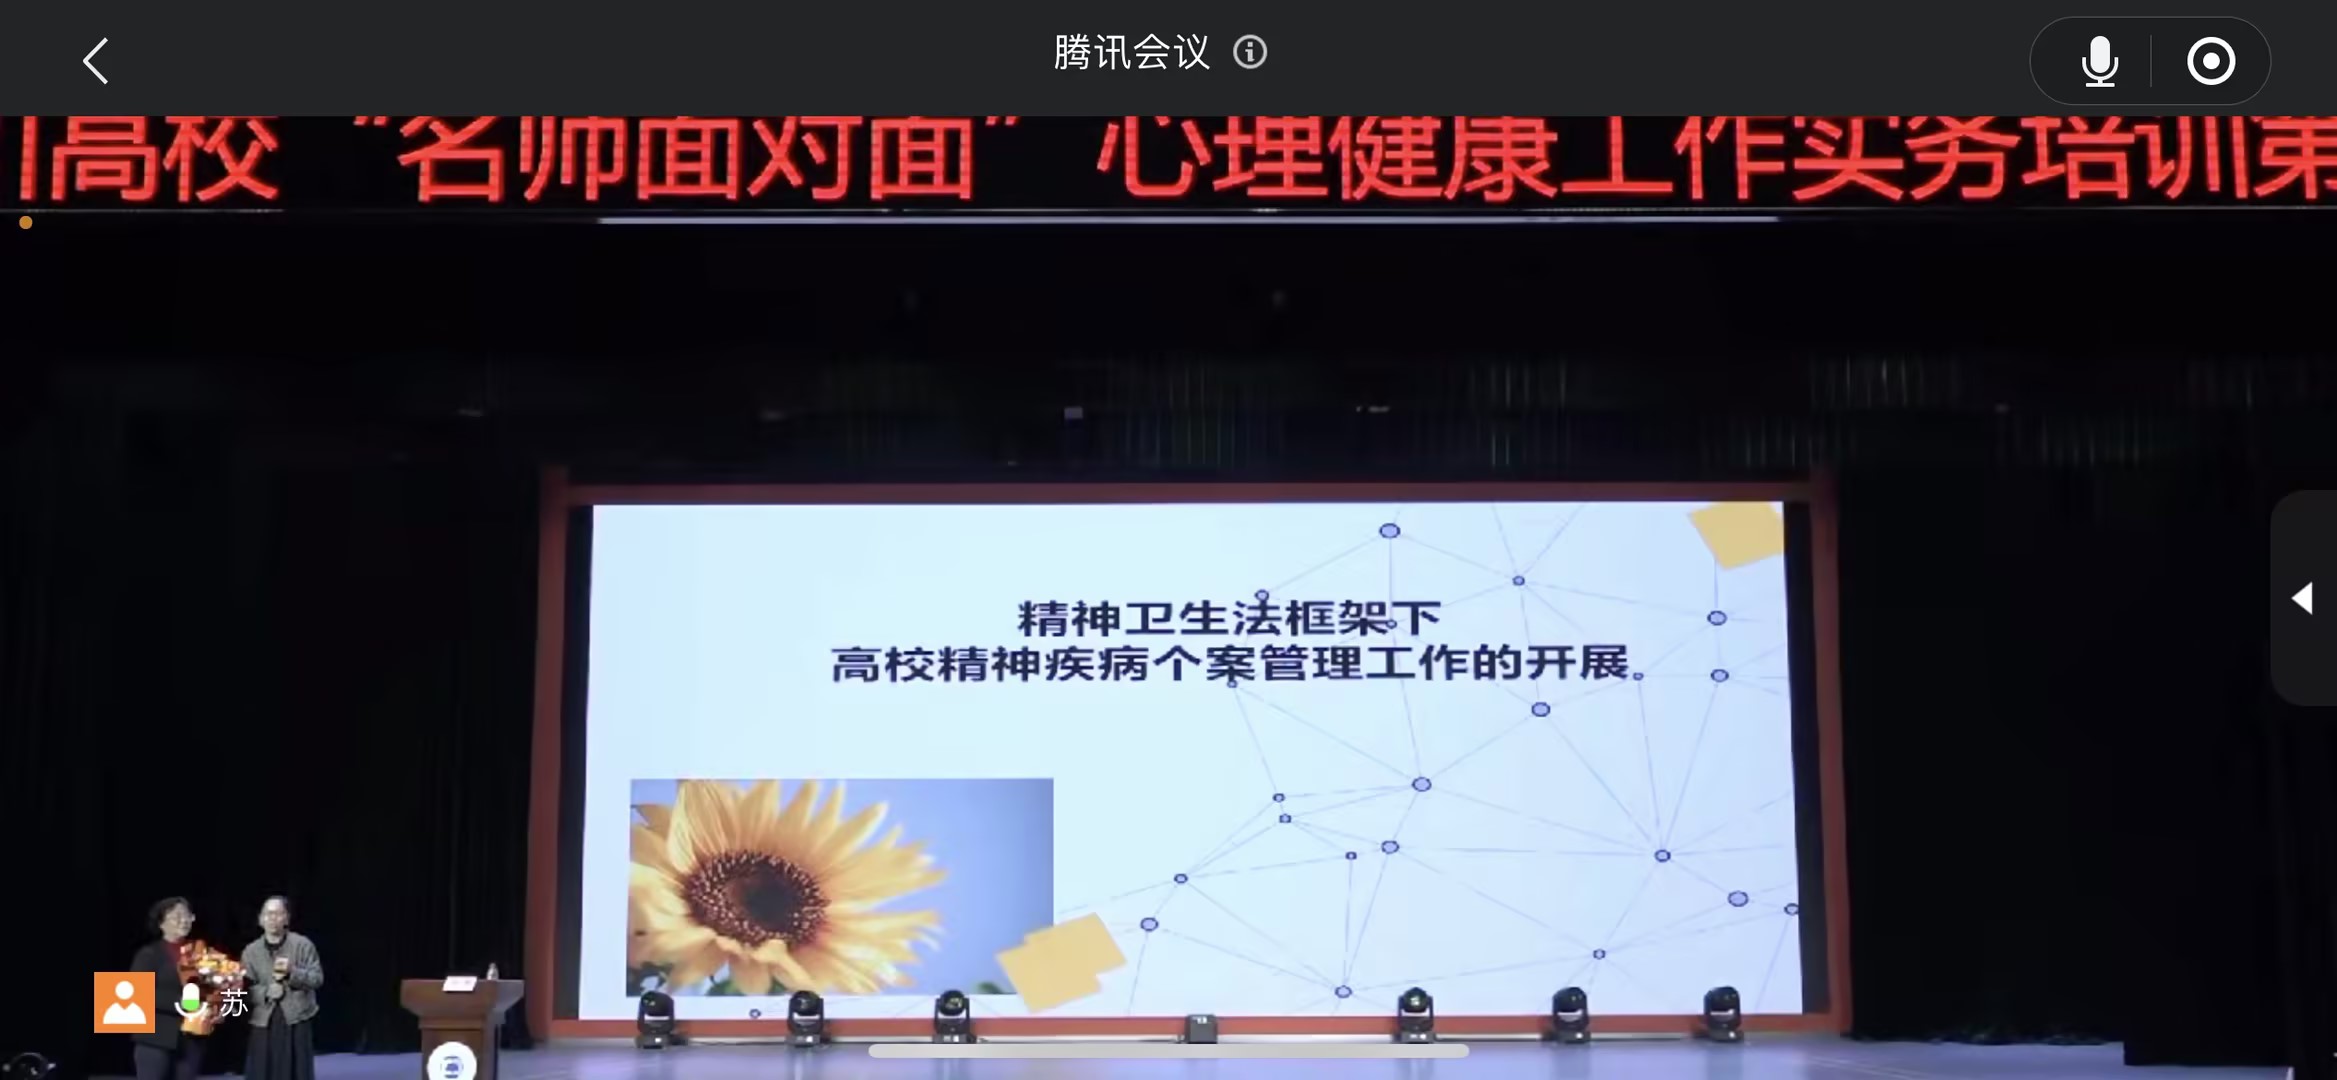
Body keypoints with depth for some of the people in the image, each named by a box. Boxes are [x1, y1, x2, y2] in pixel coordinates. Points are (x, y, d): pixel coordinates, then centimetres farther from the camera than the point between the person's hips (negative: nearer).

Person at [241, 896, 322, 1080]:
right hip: (264, 1024, 2)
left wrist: (292, 972, -20)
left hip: (296, 1022, -2)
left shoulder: (303, 945, -1)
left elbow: (317, 978, -4)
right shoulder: (251, 951, 6)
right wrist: (266, 992, -15)